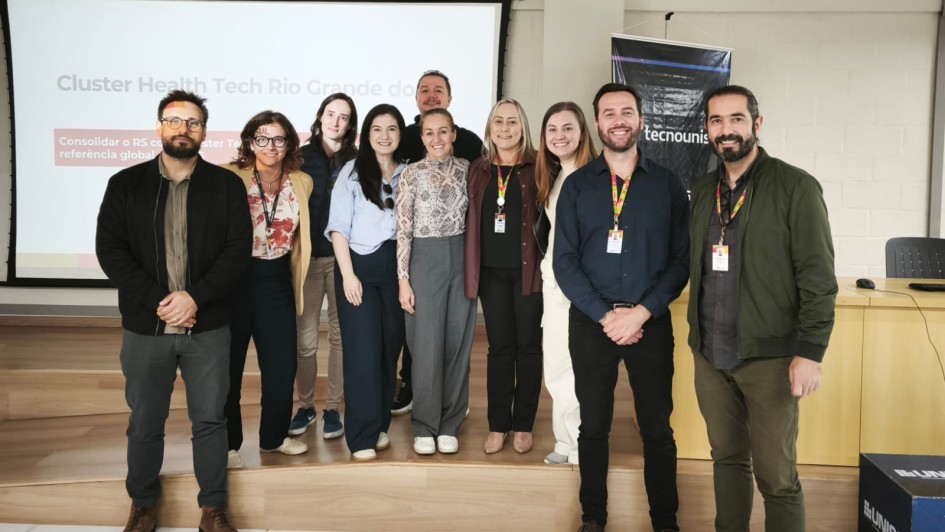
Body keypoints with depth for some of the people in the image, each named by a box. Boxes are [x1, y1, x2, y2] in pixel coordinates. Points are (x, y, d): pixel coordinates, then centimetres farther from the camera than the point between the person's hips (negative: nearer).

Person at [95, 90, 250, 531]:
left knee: (210, 419, 9)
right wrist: (158, 301, -14)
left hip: (208, 327, 0)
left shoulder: (226, 185, 2)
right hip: (145, 327, 1)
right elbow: (110, 250, -3)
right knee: (145, 422, 14)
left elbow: (238, 249, -6)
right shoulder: (125, 184, 3)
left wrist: (195, 296, -17)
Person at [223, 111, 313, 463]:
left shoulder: (302, 182, 3)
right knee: (229, 368, 9)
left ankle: (274, 436, 32)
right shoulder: (229, 178, -10)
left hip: (277, 280, 4)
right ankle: (228, 444, 27)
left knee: (283, 366, 10)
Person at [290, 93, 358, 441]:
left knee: (340, 334, 7)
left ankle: (333, 408, 20)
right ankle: (305, 405, 22)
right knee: (305, 338, 4)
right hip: (307, 256, 0)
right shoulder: (301, 157, 3)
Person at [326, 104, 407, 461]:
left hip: (396, 267, 3)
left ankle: (380, 425, 22)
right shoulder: (352, 171, 1)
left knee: (390, 347, 8)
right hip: (359, 267, -3)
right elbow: (338, 226, -3)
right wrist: (348, 274, -11)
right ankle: (363, 436, 4)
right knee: (363, 351, -4)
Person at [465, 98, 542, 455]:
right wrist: (470, 266, 3)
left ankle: (523, 425, 19)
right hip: (491, 270, 2)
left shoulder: (537, 168, 0)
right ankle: (498, 426, 18)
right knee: (499, 347, 8)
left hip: (527, 268, -2)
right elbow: (472, 221, 9)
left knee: (528, 346, 6)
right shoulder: (478, 170, 9)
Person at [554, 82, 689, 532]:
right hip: (590, 321, 0)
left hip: (651, 321, 0)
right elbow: (564, 261, -2)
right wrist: (606, 316, -11)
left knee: (657, 428, 7)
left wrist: (641, 312, -13)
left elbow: (681, 259, -1)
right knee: (593, 426, 10)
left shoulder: (667, 184, 4)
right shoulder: (577, 185, 4)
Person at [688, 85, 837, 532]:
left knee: (776, 476, 2)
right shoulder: (703, 192, 11)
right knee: (727, 458, 16)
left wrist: (810, 352, -15)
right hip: (710, 356, 5)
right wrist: (698, 337, 11)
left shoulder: (795, 187, -6)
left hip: (769, 357, -5)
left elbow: (818, 278, -9)